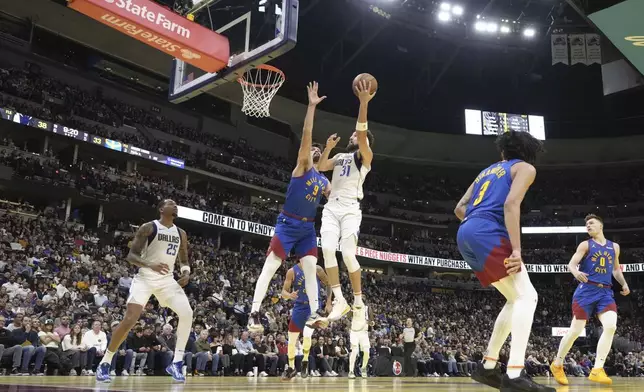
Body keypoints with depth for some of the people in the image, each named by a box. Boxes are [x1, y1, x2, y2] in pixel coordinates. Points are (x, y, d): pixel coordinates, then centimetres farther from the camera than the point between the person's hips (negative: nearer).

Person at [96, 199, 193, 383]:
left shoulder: (181, 234, 10)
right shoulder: (148, 228, -7)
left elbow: (183, 260, 20)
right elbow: (131, 255, -11)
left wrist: (186, 272, -3)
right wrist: (150, 265, -28)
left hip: (167, 279, 5)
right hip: (146, 278, -4)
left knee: (187, 314, -15)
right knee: (129, 320, -14)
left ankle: (177, 363, -6)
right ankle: (104, 364, 4)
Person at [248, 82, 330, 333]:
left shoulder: (324, 181, 15)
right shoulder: (302, 166, -2)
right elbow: (306, 134, -15)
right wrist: (312, 106, -22)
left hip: (308, 228, 6)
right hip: (288, 224, -6)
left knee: (311, 269, 0)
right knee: (270, 267, -11)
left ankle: (314, 313, 3)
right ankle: (254, 313, -13)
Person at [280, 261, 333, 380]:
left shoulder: (317, 269, -8)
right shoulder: (292, 271, -9)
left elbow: (328, 284, 4)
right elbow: (283, 292, -9)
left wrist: (328, 302, -4)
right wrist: (290, 295, -32)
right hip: (299, 307, 2)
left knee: (307, 335, -17)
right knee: (291, 340, 4)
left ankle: (305, 362, 8)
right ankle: (291, 368, 21)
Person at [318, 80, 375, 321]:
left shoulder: (365, 156, 5)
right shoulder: (341, 157, 26)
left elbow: (362, 132, -12)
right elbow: (320, 167, 17)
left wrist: (364, 103, -22)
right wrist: (328, 147, 8)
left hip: (350, 208, -5)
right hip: (331, 207, 5)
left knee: (348, 254, -15)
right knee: (327, 250, -15)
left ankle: (358, 302, 1)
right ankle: (339, 300, -12)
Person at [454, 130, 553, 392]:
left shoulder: (487, 171, 30)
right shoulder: (525, 168, 9)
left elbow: (459, 209, 24)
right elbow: (511, 204, -10)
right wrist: (516, 249, -17)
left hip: (465, 236, 8)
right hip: (487, 234, -8)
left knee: (516, 299, 15)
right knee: (527, 296, -8)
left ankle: (488, 367, 15)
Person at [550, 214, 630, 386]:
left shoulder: (614, 247, 16)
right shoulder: (585, 245, 2)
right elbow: (571, 264, -8)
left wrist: (624, 283, 10)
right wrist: (576, 272, -31)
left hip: (605, 292, 4)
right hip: (586, 290, -4)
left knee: (611, 327, -18)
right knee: (575, 330, -4)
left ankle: (597, 370, -12)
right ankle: (557, 364, 13)